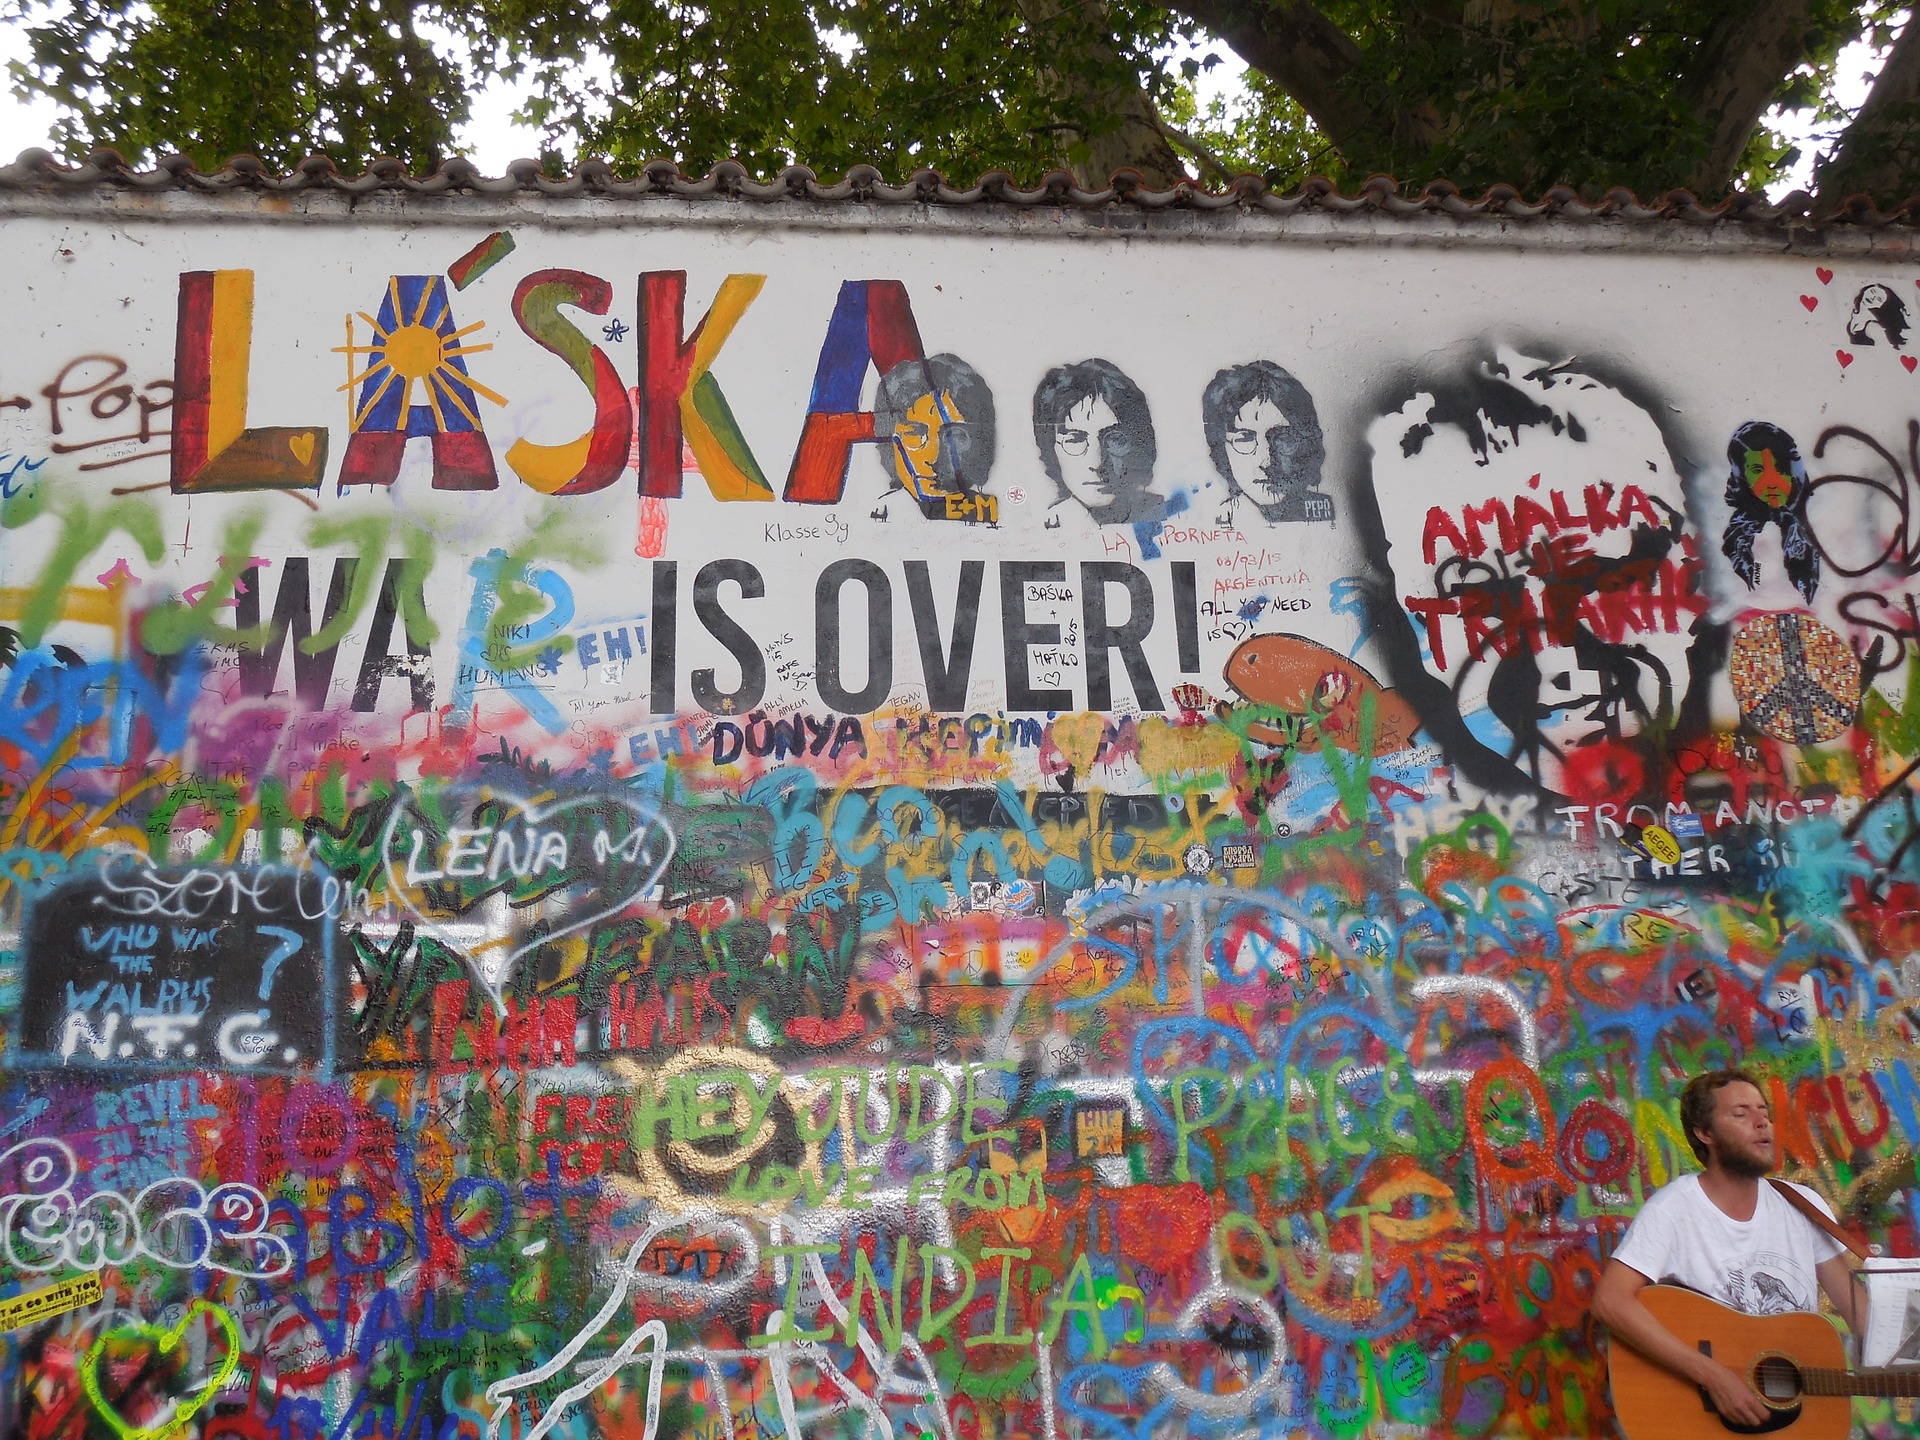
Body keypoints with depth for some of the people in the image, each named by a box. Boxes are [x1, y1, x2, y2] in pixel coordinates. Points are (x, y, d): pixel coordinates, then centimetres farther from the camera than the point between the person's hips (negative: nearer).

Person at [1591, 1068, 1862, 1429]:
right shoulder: (1674, 1207, -11)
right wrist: (1714, 1375, -25)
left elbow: (1859, 1309, 7)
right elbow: (1610, 1302, -22)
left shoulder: (1804, 1206, 6)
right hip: (1702, 1411, -5)